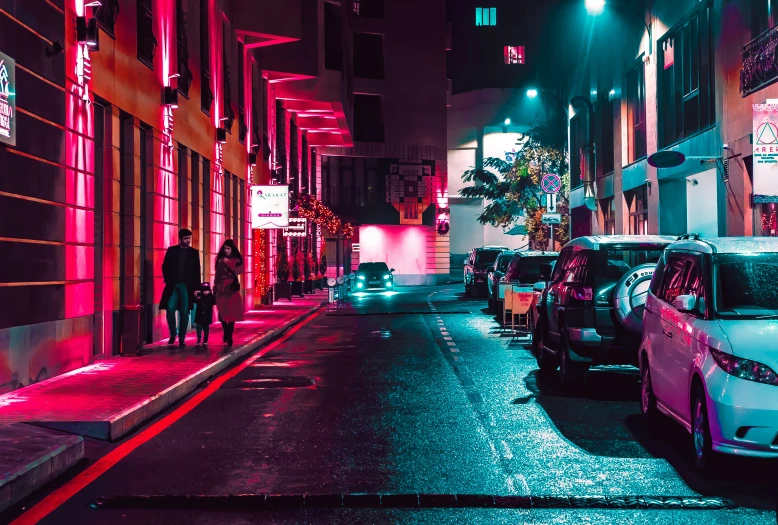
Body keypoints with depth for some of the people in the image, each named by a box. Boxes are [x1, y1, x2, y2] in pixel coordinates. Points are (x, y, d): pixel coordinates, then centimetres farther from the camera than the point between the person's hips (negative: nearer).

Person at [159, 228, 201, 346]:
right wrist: (168, 281, -5)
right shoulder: (171, 250, 6)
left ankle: (182, 338, 8)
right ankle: (172, 334, 6)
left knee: (184, 312, 0)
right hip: (173, 285, 0)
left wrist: (196, 287, -1)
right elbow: (165, 267, 7)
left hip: (186, 286, 0)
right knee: (170, 309, -13)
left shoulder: (194, 252, 6)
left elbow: (197, 271, 5)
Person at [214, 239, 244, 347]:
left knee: (232, 312, -5)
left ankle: (229, 335, -3)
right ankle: (226, 333, 17)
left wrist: (228, 264, -13)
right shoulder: (220, 260, 8)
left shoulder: (237, 260, 4)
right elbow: (217, 275, 9)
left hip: (232, 288, -2)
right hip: (221, 288, 2)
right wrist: (215, 287, 6)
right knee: (222, 311, 1)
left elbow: (237, 272, -10)